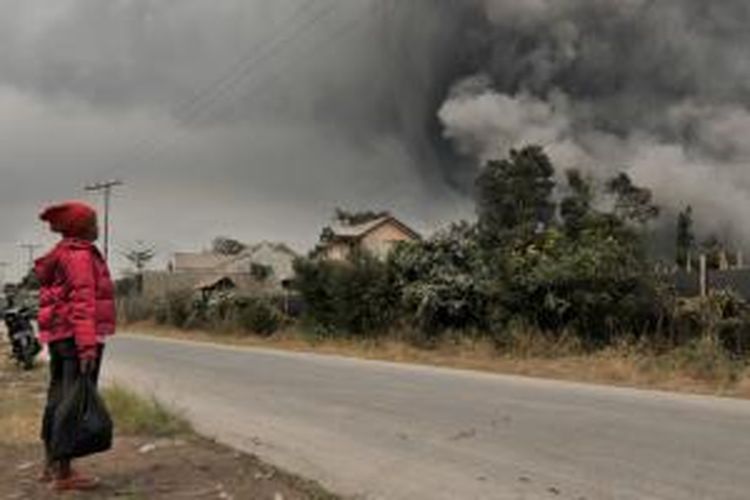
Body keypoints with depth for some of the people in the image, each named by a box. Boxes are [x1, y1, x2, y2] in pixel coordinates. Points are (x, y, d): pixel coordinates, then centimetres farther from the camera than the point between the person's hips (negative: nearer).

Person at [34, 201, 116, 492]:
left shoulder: (60, 255, 17)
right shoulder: (79, 254, -12)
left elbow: (58, 302, 17)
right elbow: (82, 301, -22)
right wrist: (87, 344, -27)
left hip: (59, 336, 10)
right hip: (79, 337, -10)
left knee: (58, 399, 15)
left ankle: (51, 465, 25)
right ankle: (64, 473, -3)